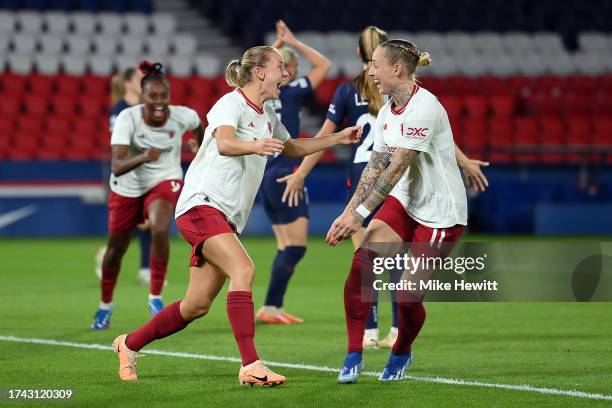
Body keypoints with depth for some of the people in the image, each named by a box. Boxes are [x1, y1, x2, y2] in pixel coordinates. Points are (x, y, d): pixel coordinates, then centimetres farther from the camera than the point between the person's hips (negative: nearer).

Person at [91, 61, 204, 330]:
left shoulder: (184, 117, -20)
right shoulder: (127, 118, -27)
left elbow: (200, 128, 7)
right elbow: (116, 166, -36)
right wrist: (142, 158, -54)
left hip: (165, 182, 0)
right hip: (127, 188, 0)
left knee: (160, 231, -30)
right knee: (116, 247, 12)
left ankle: (155, 296, -12)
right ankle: (106, 304, 39)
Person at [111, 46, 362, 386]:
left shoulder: (267, 115, 17)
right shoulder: (231, 104, -10)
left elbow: (292, 148, 37)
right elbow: (224, 143, -32)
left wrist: (338, 138, 31)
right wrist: (254, 146, -52)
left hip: (228, 218, 9)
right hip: (201, 205, -9)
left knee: (197, 305, 6)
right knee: (244, 270, -28)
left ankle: (130, 345, 25)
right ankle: (251, 366, -34)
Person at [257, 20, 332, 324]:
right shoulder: (291, 92, -10)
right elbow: (324, 65, -2)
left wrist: (278, 44, 25)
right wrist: (293, 42, 3)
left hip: (265, 176, 8)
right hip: (285, 175, -8)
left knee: (286, 247, 11)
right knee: (296, 246, -4)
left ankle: (275, 308, 8)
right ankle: (269, 307, -7)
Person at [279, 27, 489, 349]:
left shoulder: (347, 90, -2)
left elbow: (325, 136, -2)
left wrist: (301, 173, 4)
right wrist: (464, 162, 6)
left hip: (362, 179, -1)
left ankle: (370, 332, -1)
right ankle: (398, 331, 3)